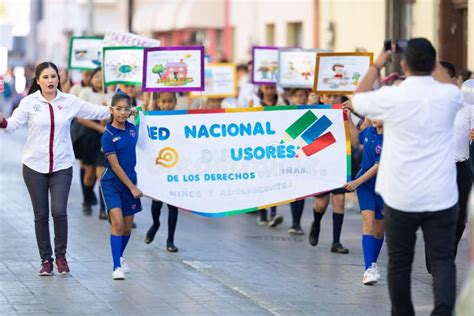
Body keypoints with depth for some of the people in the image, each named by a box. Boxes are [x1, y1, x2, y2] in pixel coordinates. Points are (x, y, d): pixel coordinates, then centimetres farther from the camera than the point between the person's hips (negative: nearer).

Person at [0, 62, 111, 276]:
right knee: (41, 215, 5)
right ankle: (46, 259, 18)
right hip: (35, 166, 0)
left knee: (59, 211, -11)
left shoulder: (69, 101, 3)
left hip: (62, 166, 0)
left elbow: (95, 112, 5)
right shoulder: (30, 102, -2)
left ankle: (61, 255, 10)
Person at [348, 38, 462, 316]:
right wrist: (434, 64, 29)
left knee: (399, 262, 12)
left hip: (401, 198, -1)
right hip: (441, 197, 1)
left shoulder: (392, 97, -11)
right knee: (442, 260, 3)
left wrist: (376, 65, 21)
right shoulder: (448, 95, -4)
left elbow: (357, 100, 12)